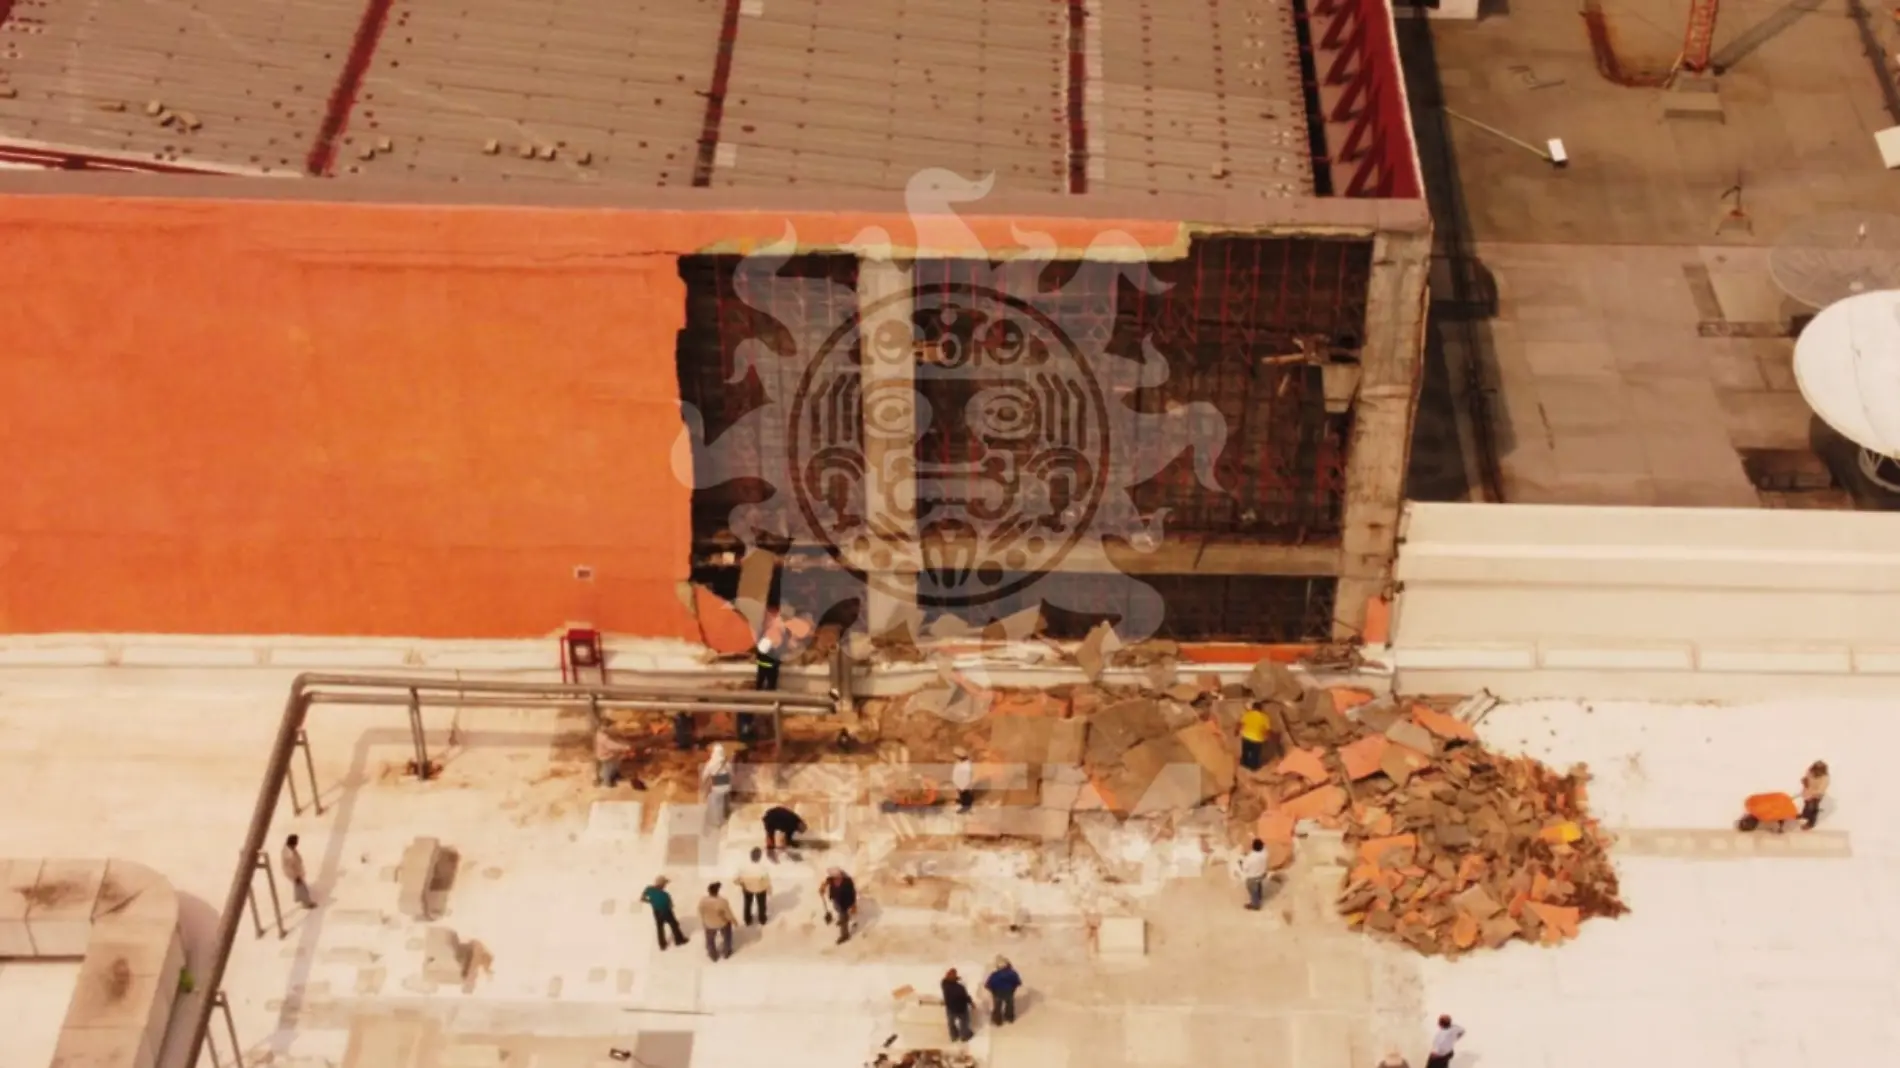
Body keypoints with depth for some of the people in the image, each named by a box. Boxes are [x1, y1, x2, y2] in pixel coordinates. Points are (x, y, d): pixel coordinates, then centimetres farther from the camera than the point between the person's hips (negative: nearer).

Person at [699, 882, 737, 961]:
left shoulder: (703, 901, -27)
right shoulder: (722, 901, -36)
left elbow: (701, 913, -9)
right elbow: (729, 915, -22)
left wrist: (703, 922, 11)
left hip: (709, 924, 2)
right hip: (723, 923, -2)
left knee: (710, 940, 29)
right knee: (726, 937, 30)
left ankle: (713, 956, 49)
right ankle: (726, 953, 51)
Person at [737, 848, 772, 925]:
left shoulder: (743, 868, -29)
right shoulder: (763, 869, -35)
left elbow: (740, 880, -13)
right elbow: (767, 882, -22)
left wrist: (742, 887, 9)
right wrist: (769, 890, -1)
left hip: (747, 889, 2)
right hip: (760, 890, -1)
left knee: (748, 904, 29)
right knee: (761, 905, 27)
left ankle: (748, 921, 50)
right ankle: (762, 921, 50)